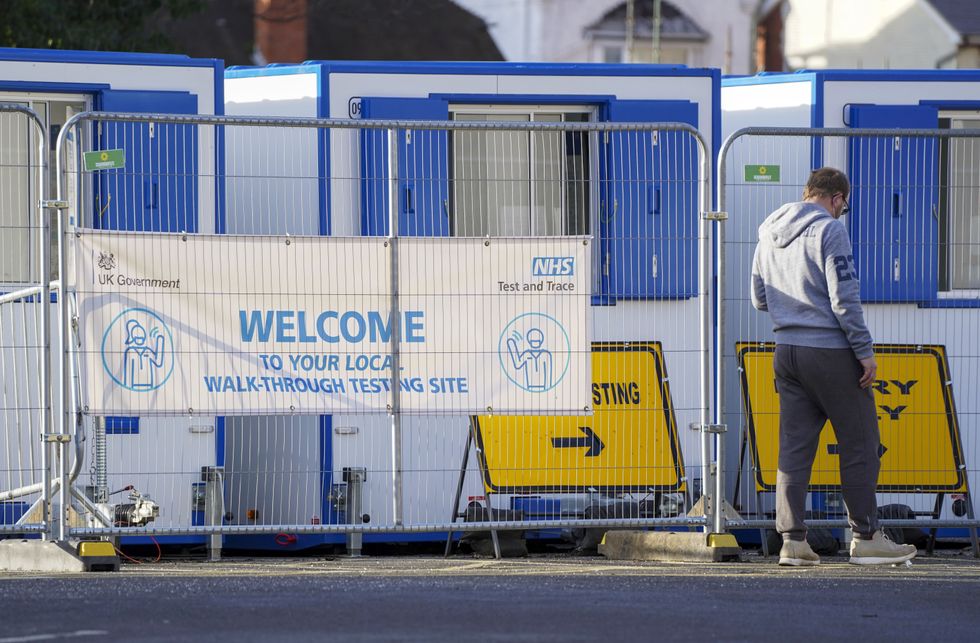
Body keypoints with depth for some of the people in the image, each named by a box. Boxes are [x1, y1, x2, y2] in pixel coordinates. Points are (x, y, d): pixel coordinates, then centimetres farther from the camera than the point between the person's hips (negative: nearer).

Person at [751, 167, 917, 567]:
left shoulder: (769, 236, 13)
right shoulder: (828, 230, -11)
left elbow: (759, 299, 18)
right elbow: (844, 296, -15)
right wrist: (864, 350, -11)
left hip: (787, 351, 7)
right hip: (829, 353, -7)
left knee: (794, 445, 7)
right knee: (859, 443, 2)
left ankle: (792, 541, 2)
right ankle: (866, 537, 3)